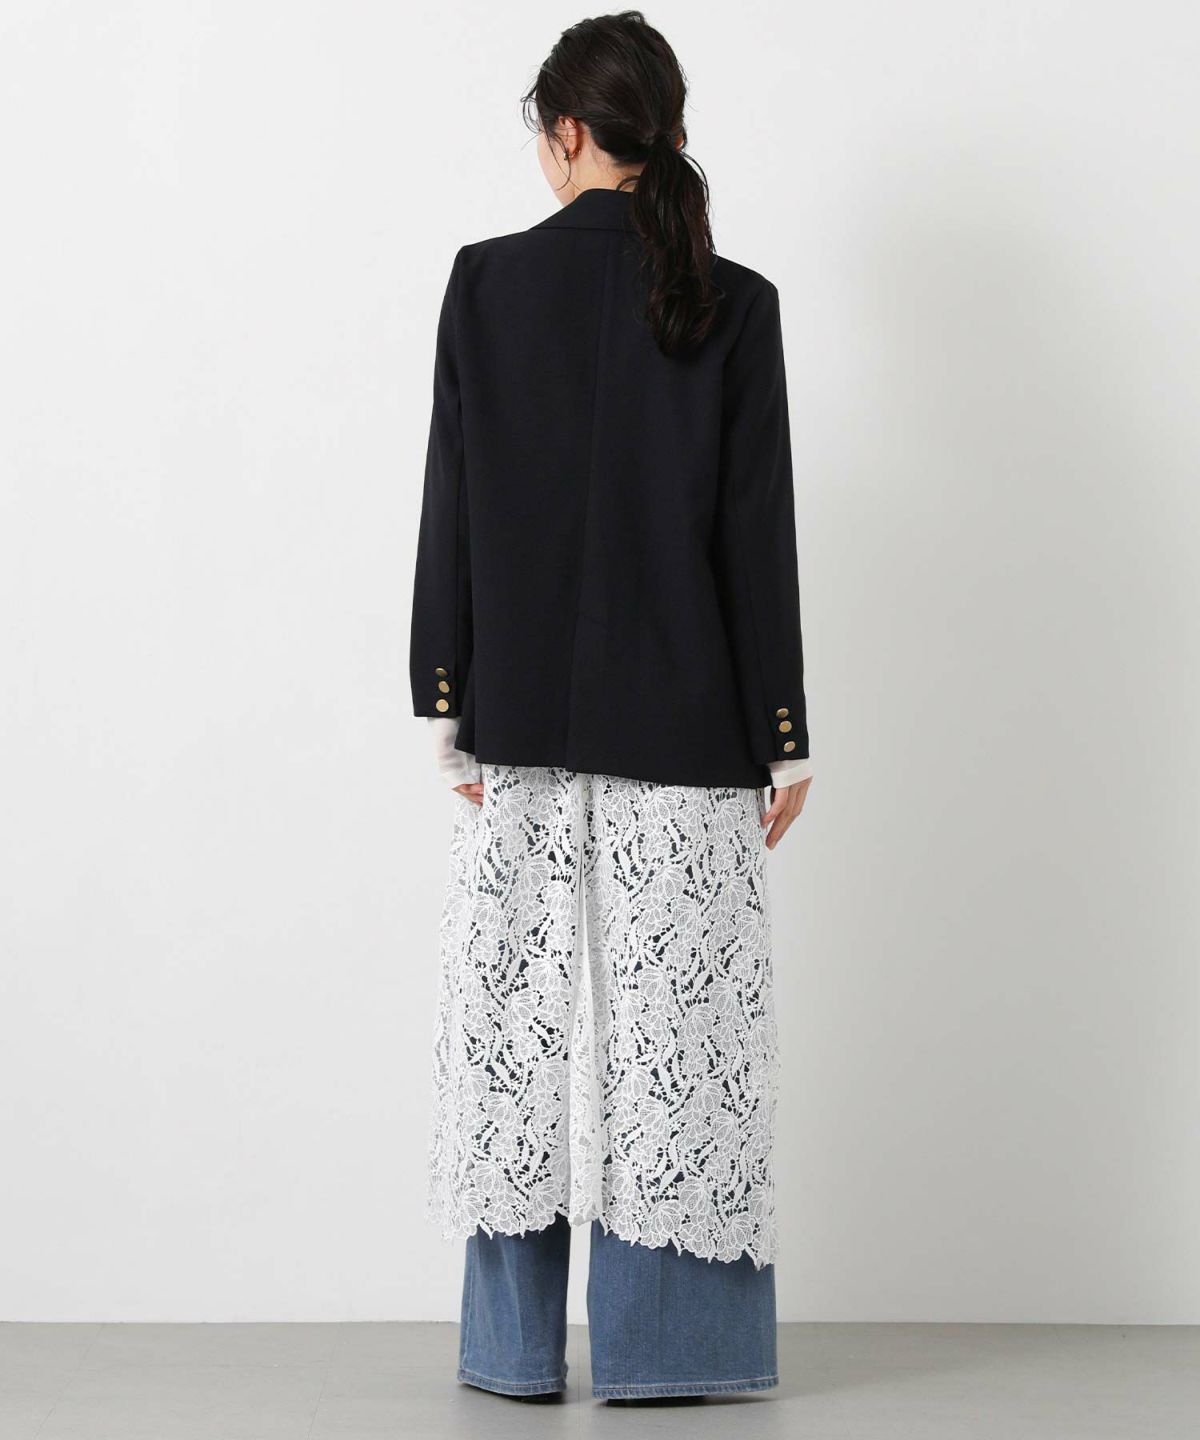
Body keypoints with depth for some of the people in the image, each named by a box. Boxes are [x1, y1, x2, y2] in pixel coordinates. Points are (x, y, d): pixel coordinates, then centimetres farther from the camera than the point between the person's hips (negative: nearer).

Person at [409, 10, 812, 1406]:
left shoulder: (487, 281, -2)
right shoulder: (733, 303, -2)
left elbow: (451, 509, -2)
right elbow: (760, 535, -2)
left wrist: (450, 711, 3)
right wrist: (781, 739, 3)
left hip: (523, 718, 0)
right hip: (683, 724, 0)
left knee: (518, 1016, 7)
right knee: (673, 1023, 5)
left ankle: (518, 1343, 14)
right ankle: (662, 1341, 11)